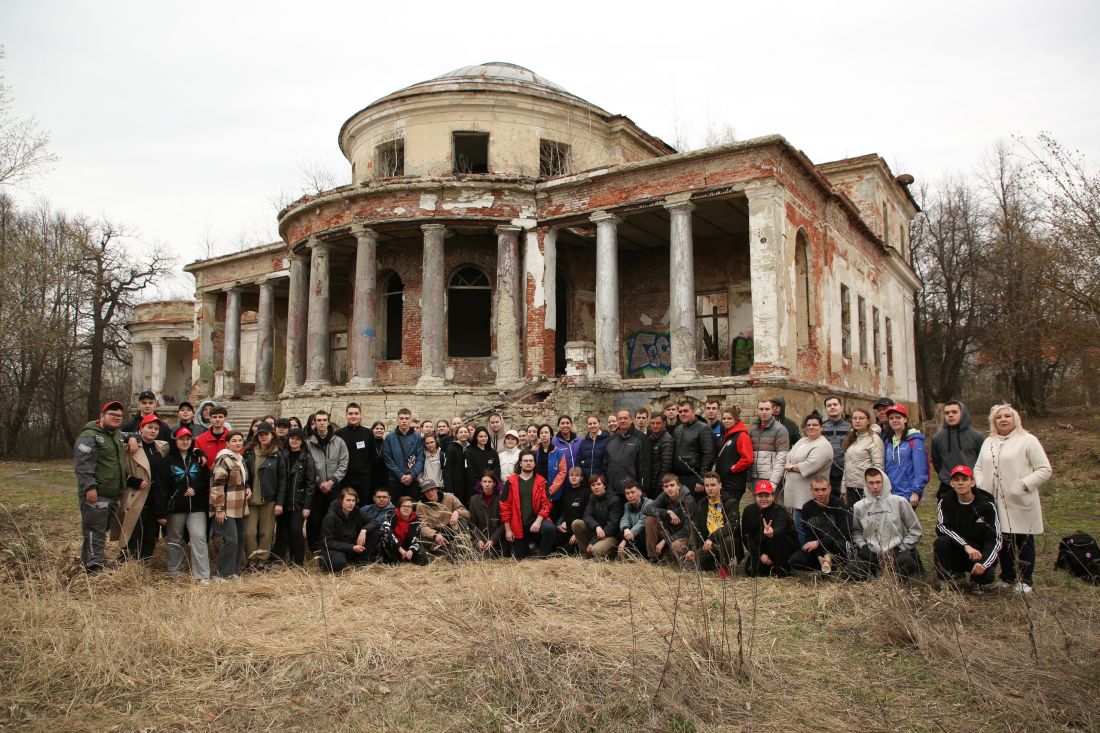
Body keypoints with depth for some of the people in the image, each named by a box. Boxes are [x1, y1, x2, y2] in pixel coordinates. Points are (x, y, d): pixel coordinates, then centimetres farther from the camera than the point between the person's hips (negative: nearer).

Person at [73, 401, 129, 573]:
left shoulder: (119, 435, 16)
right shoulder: (89, 436, -12)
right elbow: (82, 464, -20)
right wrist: (89, 487, -26)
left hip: (114, 494, 9)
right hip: (96, 494, -9)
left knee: (104, 530, 16)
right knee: (95, 532, -7)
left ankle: (99, 563, 26)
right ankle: (95, 568, -6)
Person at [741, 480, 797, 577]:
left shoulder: (780, 511, -20)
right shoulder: (748, 511, -7)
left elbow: (779, 529, -43)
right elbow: (746, 536, -5)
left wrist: (772, 533, -68)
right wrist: (760, 554, -15)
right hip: (760, 548, 4)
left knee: (777, 538, -35)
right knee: (751, 571, -17)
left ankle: (781, 568, -13)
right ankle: (771, 565, 14)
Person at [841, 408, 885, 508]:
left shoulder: (874, 439, -6)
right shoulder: (851, 439, 15)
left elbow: (878, 466, -12)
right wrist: (844, 489, 13)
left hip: (865, 488, -7)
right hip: (850, 488, 7)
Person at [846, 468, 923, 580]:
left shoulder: (899, 502, 0)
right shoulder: (859, 506, 5)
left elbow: (915, 530, 5)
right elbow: (856, 531, 17)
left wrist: (901, 549, -4)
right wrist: (862, 546, -1)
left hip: (896, 551, -1)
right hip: (871, 553, 2)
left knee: (907, 563, -36)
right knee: (850, 571, -24)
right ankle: (876, 571, 5)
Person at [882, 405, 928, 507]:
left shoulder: (915, 440, -6)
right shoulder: (887, 441, 12)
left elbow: (921, 469, -10)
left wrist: (916, 492, -15)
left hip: (908, 495, -5)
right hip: (890, 494, 5)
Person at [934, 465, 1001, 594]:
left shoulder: (986, 504, -9)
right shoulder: (945, 502, -5)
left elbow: (995, 539, -13)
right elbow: (941, 527, -19)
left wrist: (984, 562, -29)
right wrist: (966, 545, -33)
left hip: (979, 554, 0)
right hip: (954, 552, 1)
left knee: (987, 575, -29)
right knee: (941, 542, -31)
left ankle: (974, 579, 9)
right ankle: (944, 581, -10)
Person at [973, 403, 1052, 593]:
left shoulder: (1028, 440, -3)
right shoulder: (988, 442, 14)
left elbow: (1044, 470, -7)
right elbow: (978, 468, 20)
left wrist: (1024, 485, -17)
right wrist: (981, 486, 3)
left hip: (1020, 504, -5)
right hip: (996, 503, 5)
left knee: (1023, 542, 4)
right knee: (1003, 541, 11)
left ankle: (1025, 581, 16)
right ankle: (1007, 578, 24)